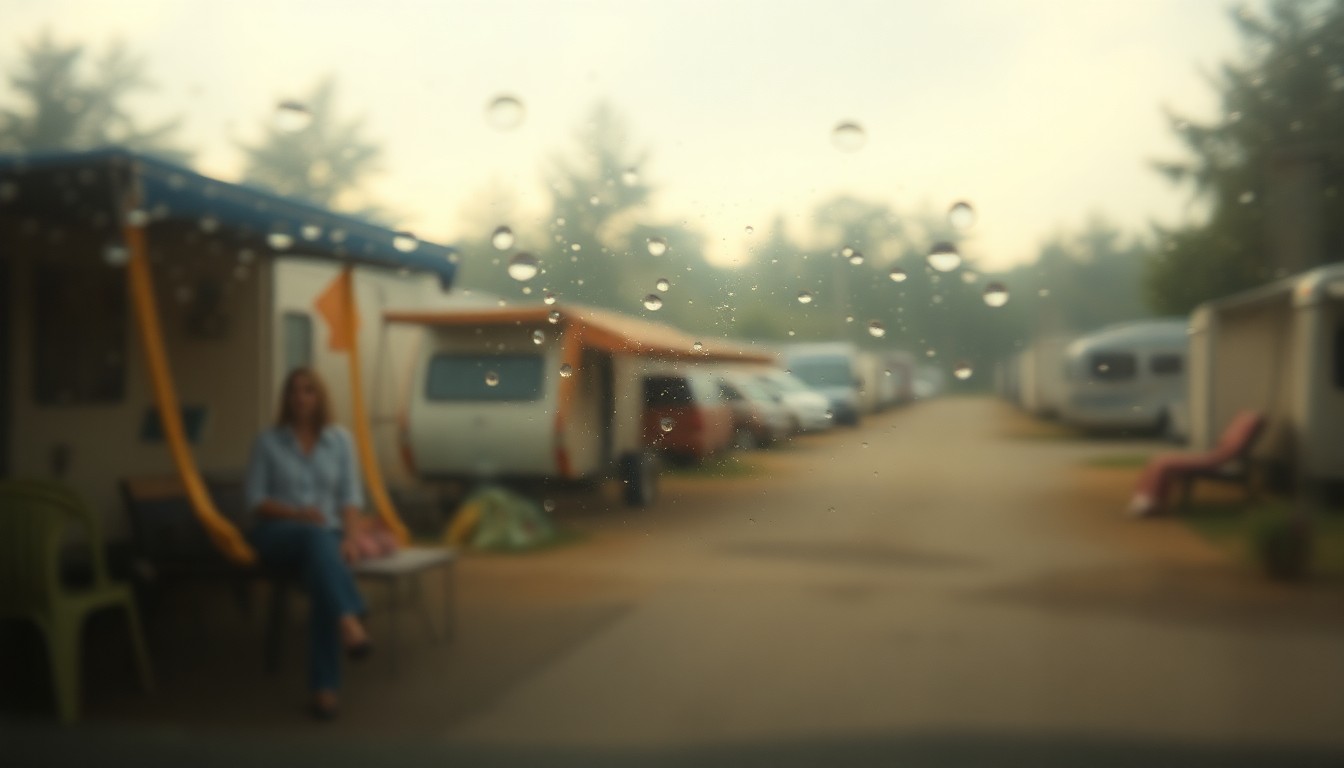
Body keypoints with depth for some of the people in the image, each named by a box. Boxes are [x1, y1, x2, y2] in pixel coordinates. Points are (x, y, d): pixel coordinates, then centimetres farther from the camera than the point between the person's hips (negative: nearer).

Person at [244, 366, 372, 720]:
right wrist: (295, 513, -15)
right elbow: (255, 499, 2)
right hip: (277, 535, -2)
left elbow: (351, 496, 6)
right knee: (316, 536, -40)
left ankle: (325, 687, -39)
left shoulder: (340, 439, 11)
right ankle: (349, 621, -58)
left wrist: (349, 538, -12)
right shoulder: (267, 442, 6)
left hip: (327, 535, 2)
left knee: (322, 581, -35)